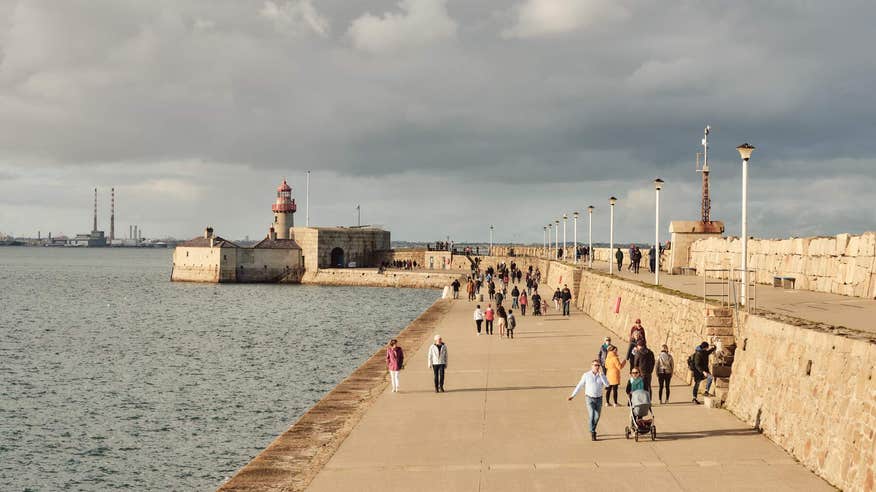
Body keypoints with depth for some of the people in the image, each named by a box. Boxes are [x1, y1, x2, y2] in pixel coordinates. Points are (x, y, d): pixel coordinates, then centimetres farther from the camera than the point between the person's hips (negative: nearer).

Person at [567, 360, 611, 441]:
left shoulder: (602, 375, -1)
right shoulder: (586, 375, -5)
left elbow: (607, 384, -18)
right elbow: (579, 385, 1)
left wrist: (600, 374, -20)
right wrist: (572, 395, 1)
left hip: (599, 399, 3)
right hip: (590, 398, -3)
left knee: (597, 417, 9)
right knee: (592, 415, -17)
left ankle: (592, 430, 33)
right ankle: (592, 434, -7)